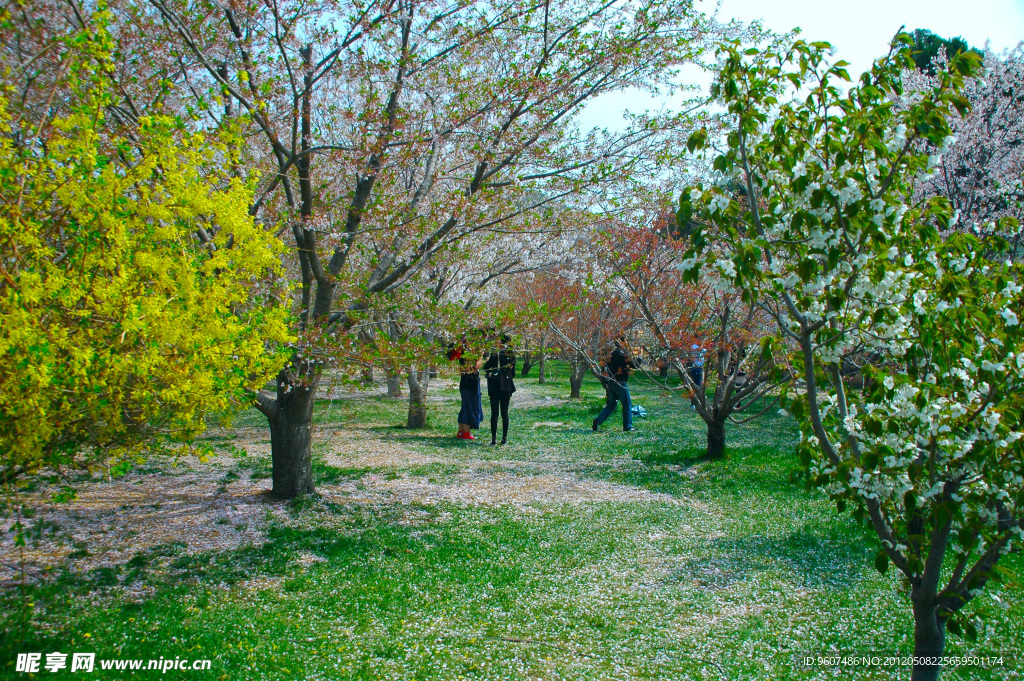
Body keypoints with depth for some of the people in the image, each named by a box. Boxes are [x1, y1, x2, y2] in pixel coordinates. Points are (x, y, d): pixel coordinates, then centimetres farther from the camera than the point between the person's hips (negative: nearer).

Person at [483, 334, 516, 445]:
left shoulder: (495, 354, -11)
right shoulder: (511, 355, 1)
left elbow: (486, 368, -4)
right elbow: (513, 372, 7)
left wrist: (488, 361, 13)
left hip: (494, 386, -3)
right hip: (506, 386, 3)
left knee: (494, 413, 1)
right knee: (505, 413, 8)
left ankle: (494, 438, 1)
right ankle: (504, 438, 8)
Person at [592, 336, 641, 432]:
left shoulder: (611, 354, 12)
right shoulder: (622, 355, -14)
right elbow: (634, 365, -11)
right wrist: (638, 360, 8)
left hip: (611, 382, 8)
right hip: (620, 383, -8)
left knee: (610, 405, 14)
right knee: (627, 405, 4)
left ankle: (598, 421, 2)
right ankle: (627, 426, 8)